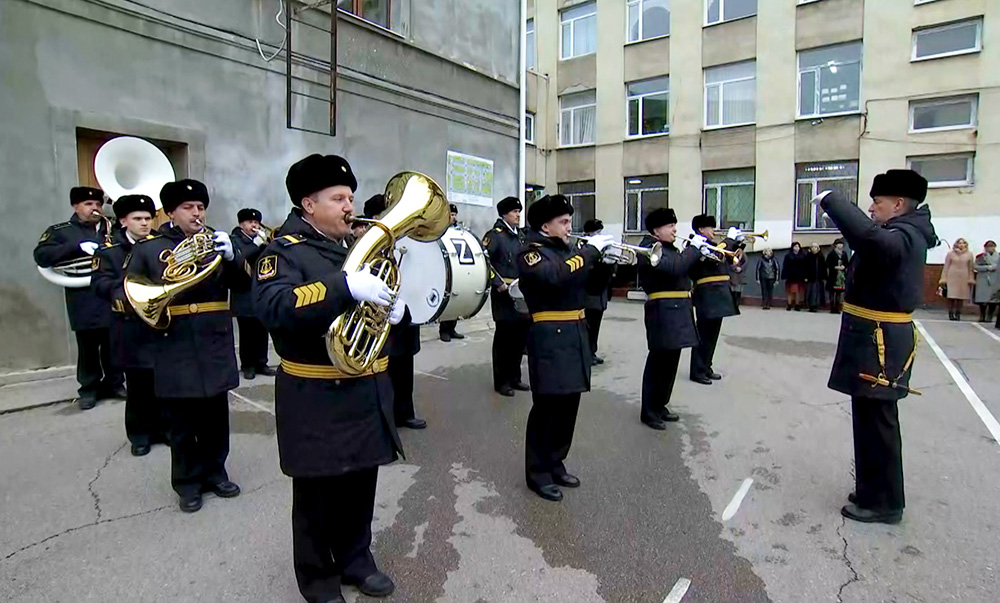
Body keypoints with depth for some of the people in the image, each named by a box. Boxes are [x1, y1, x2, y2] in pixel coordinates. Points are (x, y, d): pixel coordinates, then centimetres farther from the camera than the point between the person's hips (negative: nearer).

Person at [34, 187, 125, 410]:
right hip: (85, 301, -2)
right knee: (88, 347, 3)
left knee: (114, 344, 8)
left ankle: (115, 383, 22)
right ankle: (89, 389, 16)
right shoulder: (59, 231, 5)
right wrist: (77, 246, -20)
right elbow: (41, 256, -9)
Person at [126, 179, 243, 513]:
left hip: (215, 345, 2)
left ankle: (214, 471, 28)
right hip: (175, 348, -1)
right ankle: (188, 482, 23)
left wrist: (232, 256, -22)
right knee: (182, 421, 8)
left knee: (215, 416, 11)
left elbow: (242, 282, -2)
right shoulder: (148, 247, 3)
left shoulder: (215, 241, 8)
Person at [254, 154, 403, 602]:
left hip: (367, 391, 7)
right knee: (318, 493, 8)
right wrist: (345, 286, -37)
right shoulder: (285, 251, -10)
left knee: (361, 484, 18)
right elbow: (273, 307, -28)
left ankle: (356, 560, 37)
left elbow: (386, 294, 20)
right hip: (317, 398, -7)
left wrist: (396, 308, -5)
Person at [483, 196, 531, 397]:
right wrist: (498, 283, -20)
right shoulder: (495, 235, -8)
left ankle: (514, 377, 25)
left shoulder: (520, 235, 14)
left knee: (520, 336, 12)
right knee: (504, 337, 1)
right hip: (504, 294, -7)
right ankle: (501, 381, 12)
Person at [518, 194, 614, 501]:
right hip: (550, 339, -8)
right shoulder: (531, 254, -8)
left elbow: (593, 285, 16)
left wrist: (606, 261, -2)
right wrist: (590, 250, -21)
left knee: (568, 407, 14)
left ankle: (555, 464, 30)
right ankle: (538, 473, 15)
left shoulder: (569, 249, 16)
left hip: (575, 336, 8)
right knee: (546, 407, 0)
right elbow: (556, 277, -28)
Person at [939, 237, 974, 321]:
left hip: (964, 278, 1)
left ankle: (958, 314, 10)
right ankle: (951, 314, 3)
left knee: (961, 296, 2)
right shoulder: (950, 253, 2)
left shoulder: (969, 254, 6)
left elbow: (970, 268, 8)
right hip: (952, 277, -1)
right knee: (951, 296, -3)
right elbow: (946, 267, 3)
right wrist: (943, 279, 0)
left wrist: (971, 279, 3)